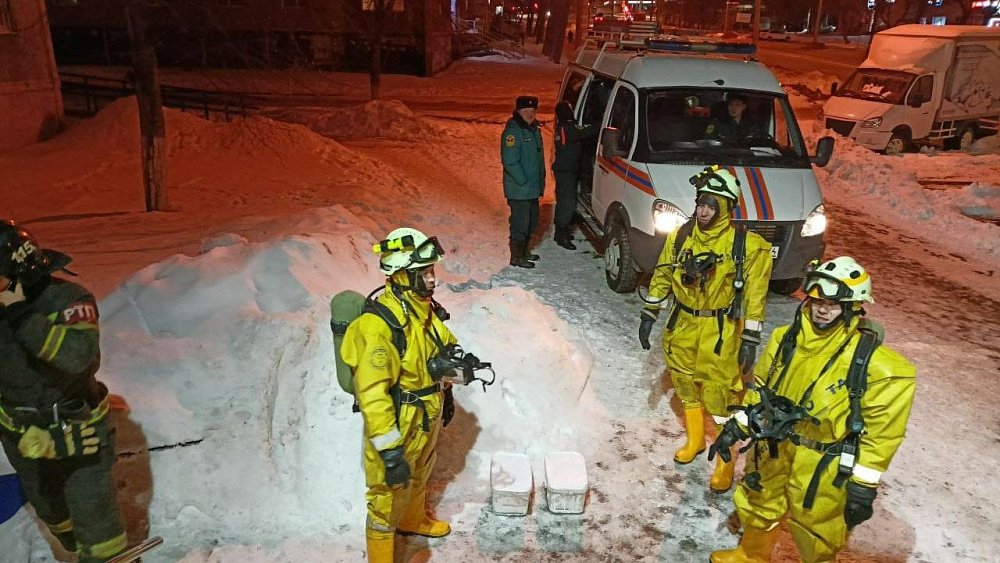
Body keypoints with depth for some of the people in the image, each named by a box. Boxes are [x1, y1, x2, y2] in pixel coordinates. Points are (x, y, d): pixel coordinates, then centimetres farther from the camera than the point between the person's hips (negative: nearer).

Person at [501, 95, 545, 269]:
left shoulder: (534, 129, 14)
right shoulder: (512, 132, -16)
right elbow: (510, 162, -22)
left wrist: (540, 181, 16)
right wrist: (524, 181, -21)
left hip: (533, 189, 9)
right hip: (518, 190, -9)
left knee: (531, 222, 18)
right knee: (520, 223, -4)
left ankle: (523, 251, 33)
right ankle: (516, 257, 7)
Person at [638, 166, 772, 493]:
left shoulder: (746, 244, -13)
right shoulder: (681, 236, 0)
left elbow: (754, 295, -10)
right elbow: (662, 276, 9)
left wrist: (750, 341, -11)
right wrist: (648, 315, 8)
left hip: (720, 331, -5)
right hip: (683, 325, 5)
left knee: (720, 393, -2)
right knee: (686, 384, 17)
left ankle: (726, 460, 16)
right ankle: (694, 441, 40)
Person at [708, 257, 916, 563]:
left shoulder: (877, 364, -23)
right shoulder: (786, 339, -6)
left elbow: (881, 432, -17)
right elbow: (760, 387, 8)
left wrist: (863, 485, -14)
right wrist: (737, 425, 7)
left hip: (823, 467, -5)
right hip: (774, 450, 6)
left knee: (816, 538, 14)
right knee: (757, 507, 26)